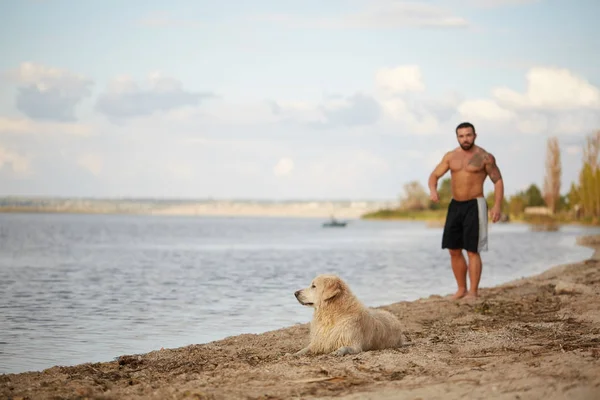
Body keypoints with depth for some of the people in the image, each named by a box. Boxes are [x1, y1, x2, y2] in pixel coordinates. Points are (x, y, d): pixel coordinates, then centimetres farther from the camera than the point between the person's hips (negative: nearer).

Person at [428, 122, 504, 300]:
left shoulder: (485, 157, -5)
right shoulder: (450, 156, 8)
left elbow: (498, 181, -2)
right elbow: (434, 175, 8)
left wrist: (497, 206, -14)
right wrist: (433, 190, -15)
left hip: (474, 206, -5)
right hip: (455, 205, 5)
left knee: (472, 251, -7)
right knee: (454, 250, 7)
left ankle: (473, 292, -3)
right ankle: (461, 289, 18)